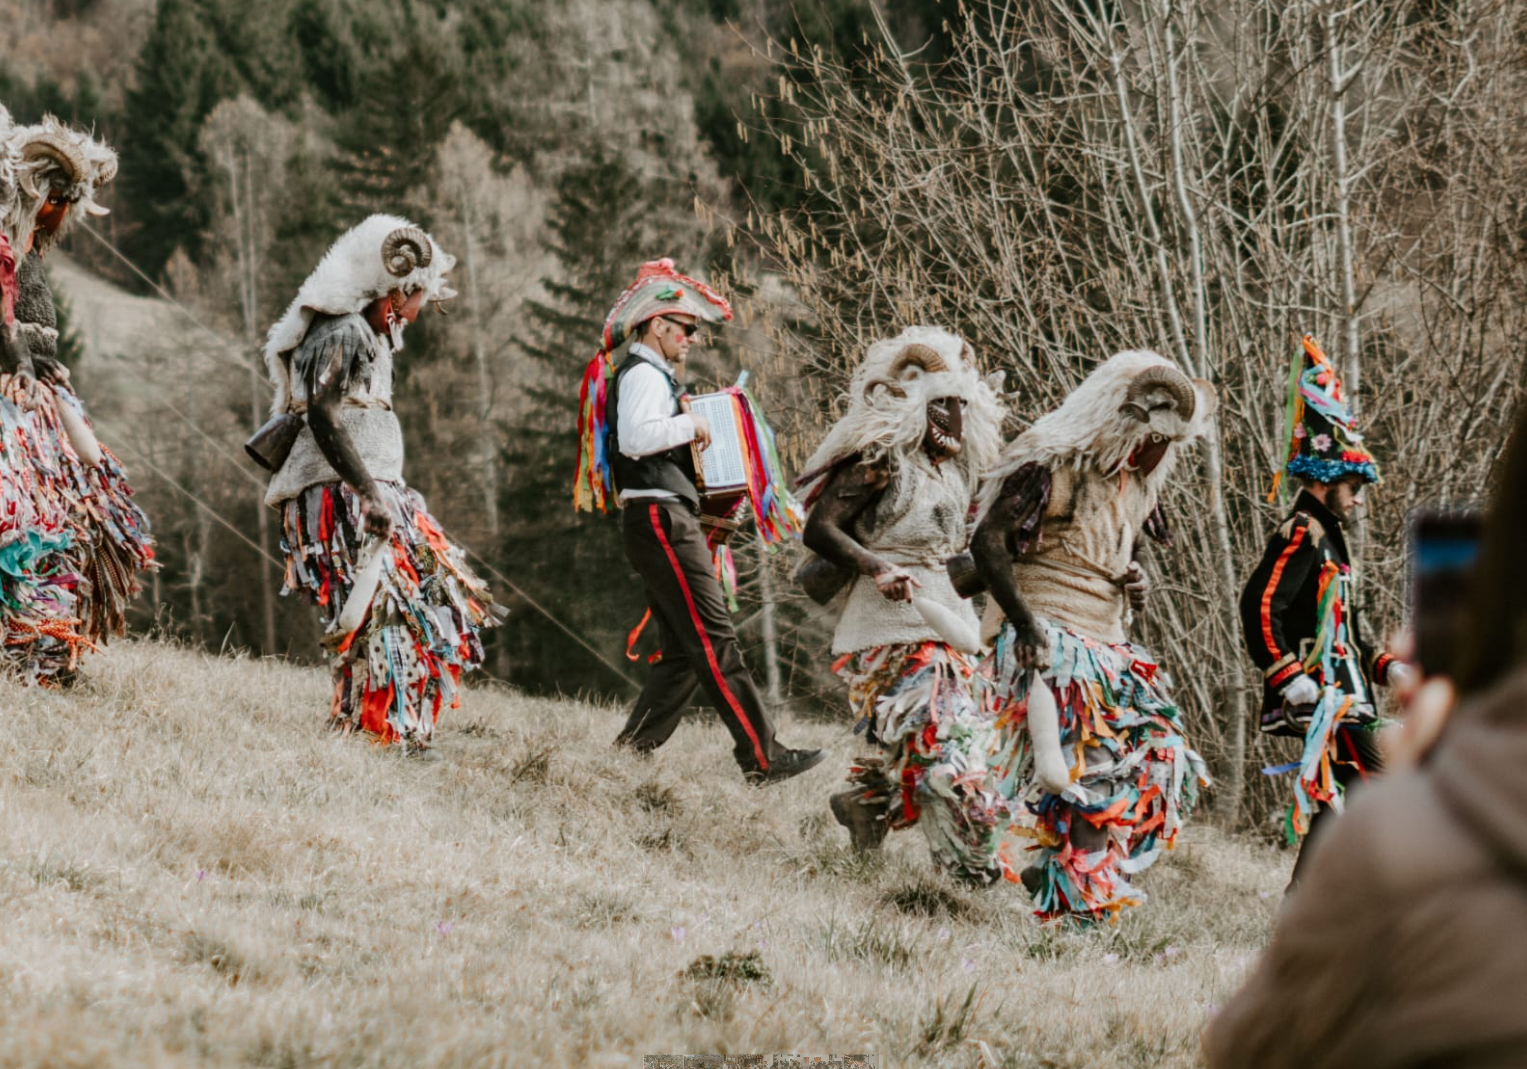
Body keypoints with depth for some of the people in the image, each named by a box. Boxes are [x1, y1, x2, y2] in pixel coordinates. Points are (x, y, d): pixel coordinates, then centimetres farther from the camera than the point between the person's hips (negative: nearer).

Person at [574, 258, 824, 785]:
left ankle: (630, 752, 11)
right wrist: (689, 425, -17)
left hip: (664, 520, 11)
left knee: (684, 651, 11)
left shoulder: (653, 374, 23)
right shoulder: (643, 374, -10)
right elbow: (634, 437, -27)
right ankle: (763, 759, -17)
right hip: (660, 518, -11)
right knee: (714, 642, -13)